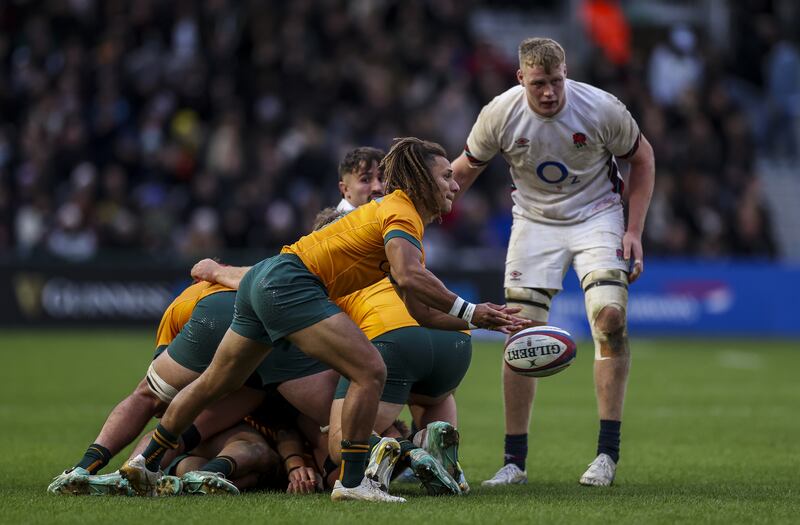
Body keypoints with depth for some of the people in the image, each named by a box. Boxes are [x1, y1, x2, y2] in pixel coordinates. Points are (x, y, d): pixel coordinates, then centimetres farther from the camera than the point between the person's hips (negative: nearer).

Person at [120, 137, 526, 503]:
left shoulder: (397, 210, 18)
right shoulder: (401, 213, -12)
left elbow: (420, 305, 17)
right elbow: (409, 277, -32)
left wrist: (472, 320, 9)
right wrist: (467, 312, -28)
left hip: (263, 279, 11)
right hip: (291, 284, -11)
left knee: (214, 384, 21)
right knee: (370, 371, -16)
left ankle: (147, 463, 32)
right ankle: (351, 481, -14)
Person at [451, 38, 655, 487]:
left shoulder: (602, 109, -20)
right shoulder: (500, 114, -17)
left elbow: (642, 158, -2)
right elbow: (465, 169, 2)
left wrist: (634, 231, -7)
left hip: (597, 216, -1)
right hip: (534, 221, 1)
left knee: (610, 316, -21)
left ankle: (608, 454, -13)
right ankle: (515, 462, 1)